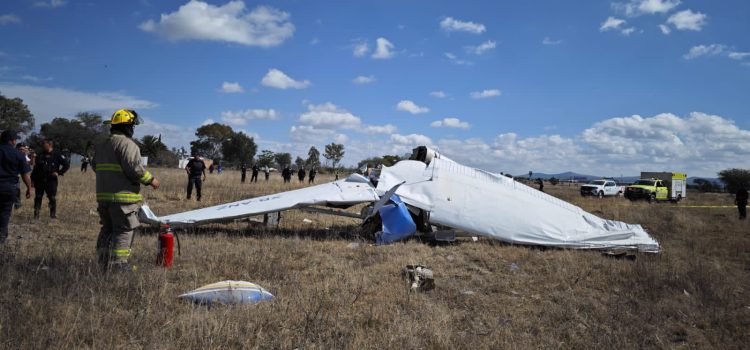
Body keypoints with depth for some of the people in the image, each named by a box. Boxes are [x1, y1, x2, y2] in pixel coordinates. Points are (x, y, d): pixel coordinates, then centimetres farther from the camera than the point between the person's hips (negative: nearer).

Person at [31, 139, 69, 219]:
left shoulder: (57, 156, 1)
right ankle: (36, 214, 12)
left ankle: (53, 214, 5)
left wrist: (59, 173, -7)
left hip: (51, 180, -3)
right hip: (39, 181, 4)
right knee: (38, 197, 5)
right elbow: (35, 169, 13)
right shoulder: (40, 156, 12)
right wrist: (32, 180, 7)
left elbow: (67, 165, 0)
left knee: (53, 198, -4)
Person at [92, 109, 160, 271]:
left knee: (107, 229, 18)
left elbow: (94, 165, 22)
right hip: (122, 197, -9)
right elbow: (134, 167, -21)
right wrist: (150, 180, -10)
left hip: (103, 195, 9)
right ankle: (118, 264, -3)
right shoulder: (127, 143, -13)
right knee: (124, 230, -3)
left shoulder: (101, 145, 16)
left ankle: (104, 262, 24)